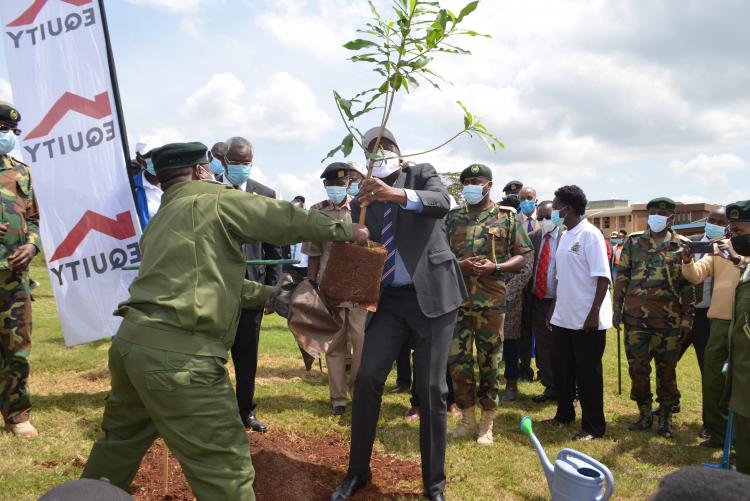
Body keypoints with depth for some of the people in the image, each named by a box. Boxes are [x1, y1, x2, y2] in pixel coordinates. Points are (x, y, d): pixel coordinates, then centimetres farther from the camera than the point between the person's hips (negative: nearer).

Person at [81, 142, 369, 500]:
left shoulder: (162, 219, 23)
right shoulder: (216, 199, -1)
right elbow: (286, 220, -1)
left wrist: (270, 294, 28)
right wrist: (344, 230, 12)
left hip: (132, 339, 9)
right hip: (177, 352, -9)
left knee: (121, 439, 29)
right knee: (224, 466, -3)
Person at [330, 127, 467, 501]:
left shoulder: (422, 174, 4)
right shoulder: (362, 201, 11)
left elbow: (442, 202, -19)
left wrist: (399, 195, -36)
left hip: (432, 293, -2)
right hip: (389, 299, 3)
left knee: (431, 389, 0)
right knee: (367, 378, -5)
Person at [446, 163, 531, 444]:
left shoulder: (507, 217, 4)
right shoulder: (453, 218, 11)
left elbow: (522, 256, 2)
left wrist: (494, 267, -15)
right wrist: (459, 265, -11)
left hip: (491, 298, -2)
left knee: (489, 361, 4)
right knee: (457, 359, 3)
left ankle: (486, 424, 17)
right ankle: (468, 419, 19)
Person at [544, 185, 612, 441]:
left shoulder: (590, 234, -12)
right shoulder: (564, 236, 12)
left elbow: (602, 277, -16)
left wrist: (594, 312, -21)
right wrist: (554, 309, 16)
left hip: (587, 319, -8)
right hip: (564, 317, 8)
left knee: (587, 374, 2)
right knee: (562, 369, 15)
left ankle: (593, 426, 15)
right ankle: (564, 414, 32)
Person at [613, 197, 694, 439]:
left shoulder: (682, 246, 3)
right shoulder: (633, 242, 6)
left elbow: (688, 285, 3)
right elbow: (622, 276, 6)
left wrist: (687, 318, -1)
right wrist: (617, 308, 1)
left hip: (669, 317, -1)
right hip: (636, 315, 1)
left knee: (666, 368, 6)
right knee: (637, 366, 4)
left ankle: (666, 417, 21)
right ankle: (644, 414, 21)